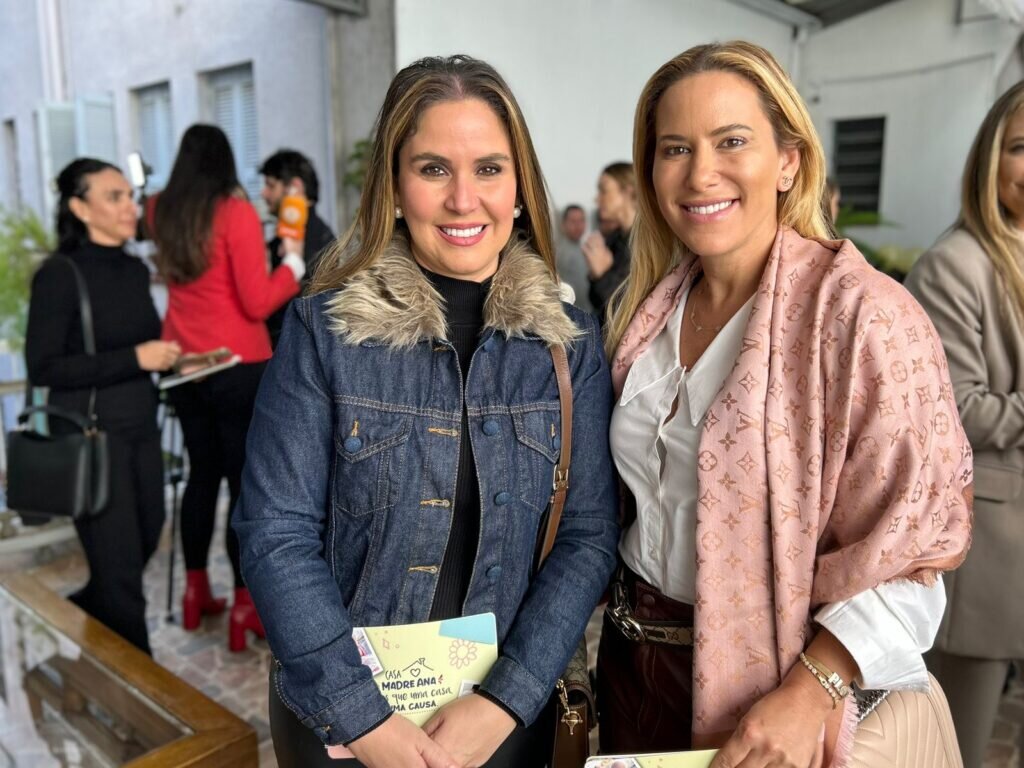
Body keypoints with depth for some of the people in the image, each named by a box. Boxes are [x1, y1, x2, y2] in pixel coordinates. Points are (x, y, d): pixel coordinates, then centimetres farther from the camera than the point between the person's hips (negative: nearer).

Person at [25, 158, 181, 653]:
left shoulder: (136, 270, 9)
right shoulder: (59, 274, -12)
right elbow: (42, 368, -16)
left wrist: (169, 359, 2)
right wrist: (134, 358, -20)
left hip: (141, 426, 7)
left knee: (144, 543, 17)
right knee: (120, 564, 1)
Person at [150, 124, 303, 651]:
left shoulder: (163, 211, 5)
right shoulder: (236, 213, -12)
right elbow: (257, 303, -15)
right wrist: (293, 261, -3)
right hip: (239, 368, -6)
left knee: (202, 473, 18)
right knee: (246, 481, 0)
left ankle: (195, 592, 29)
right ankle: (244, 608, 7)